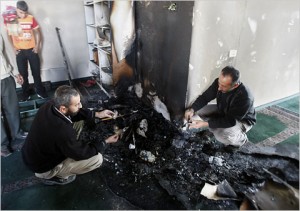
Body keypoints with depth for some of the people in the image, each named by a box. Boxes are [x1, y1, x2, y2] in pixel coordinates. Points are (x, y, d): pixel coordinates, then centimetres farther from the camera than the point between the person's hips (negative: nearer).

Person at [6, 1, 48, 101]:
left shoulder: (31, 18, -4)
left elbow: (37, 32, 4)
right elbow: (9, 34, 6)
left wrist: (37, 46, -4)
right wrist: (13, 47, -2)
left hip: (32, 49, -1)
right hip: (20, 51, 1)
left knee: (36, 72, 6)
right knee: (23, 73, 7)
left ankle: (40, 91, 20)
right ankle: (26, 94, 19)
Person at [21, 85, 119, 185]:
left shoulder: (50, 105, -18)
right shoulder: (62, 131, -40)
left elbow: (75, 114, 3)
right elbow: (82, 153, -22)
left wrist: (97, 114, -4)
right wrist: (105, 142, -11)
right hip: (42, 167, -7)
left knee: (78, 122, 3)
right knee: (97, 158, -15)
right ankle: (55, 176, 5)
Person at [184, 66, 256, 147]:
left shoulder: (245, 97, -39)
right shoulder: (219, 82, -23)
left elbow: (230, 121, -35)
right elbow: (205, 97, -13)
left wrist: (205, 124, -40)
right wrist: (192, 109, -31)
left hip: (243, 120, -5)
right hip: (223, 111, 6)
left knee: (221, 135, -33)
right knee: (199, 110, -12)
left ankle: (241, 138, 2)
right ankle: (218, 130, 8)